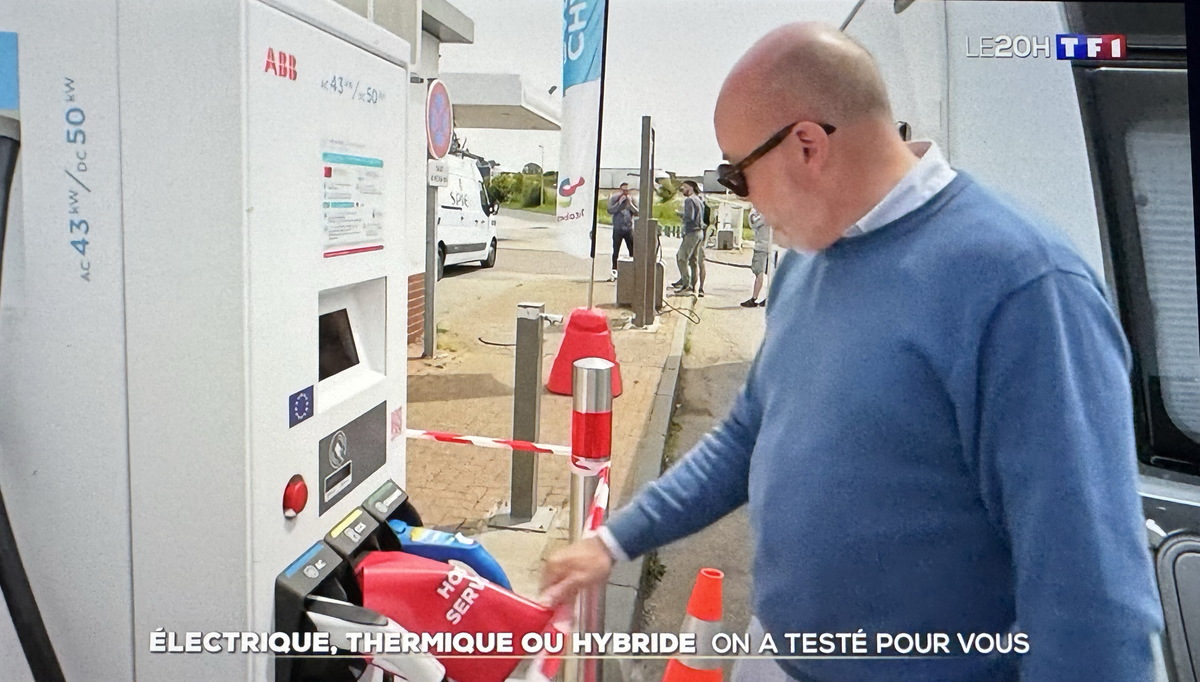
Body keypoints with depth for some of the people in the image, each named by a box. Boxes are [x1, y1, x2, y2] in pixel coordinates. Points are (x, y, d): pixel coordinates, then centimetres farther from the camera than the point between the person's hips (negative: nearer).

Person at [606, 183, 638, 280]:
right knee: (616, 251, 0)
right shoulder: (614, 198, 3)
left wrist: (630, 204, -10)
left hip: (629, 229, 2)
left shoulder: (631, 199, 10)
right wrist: (619, 202, -15)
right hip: (617, 229, -2)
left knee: (633, 250, -4)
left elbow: (636, 212, 3)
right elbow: (610, 211, -8)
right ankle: (614, 271, 5)